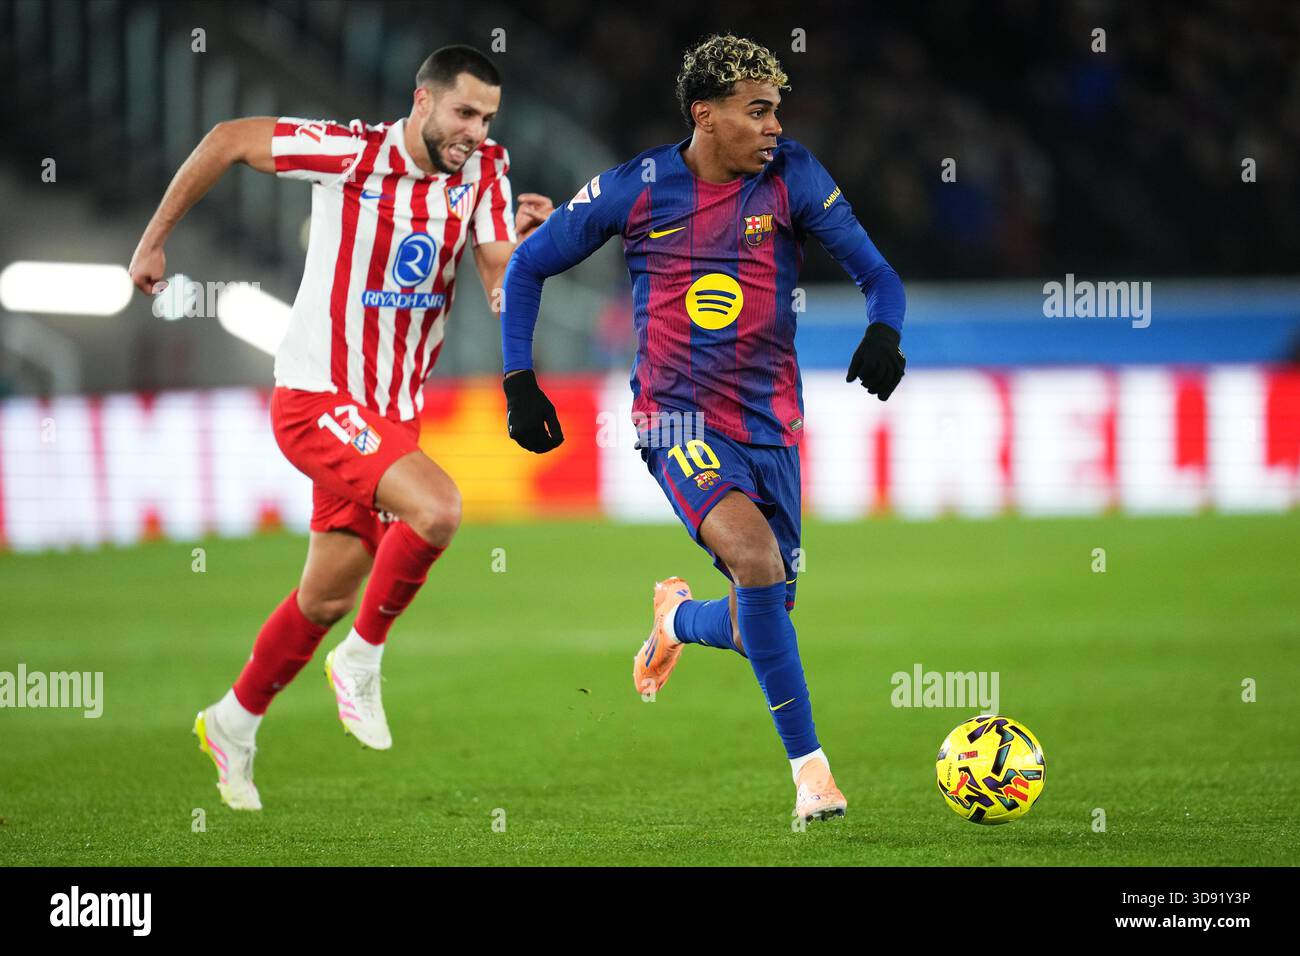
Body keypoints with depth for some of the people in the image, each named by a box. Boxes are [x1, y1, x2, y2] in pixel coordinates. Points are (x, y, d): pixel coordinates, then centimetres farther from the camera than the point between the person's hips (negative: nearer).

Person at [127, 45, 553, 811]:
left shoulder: (485, 170, -1)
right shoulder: (352, 154, -17)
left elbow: (502, 285, -8)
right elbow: (229, 140, -7)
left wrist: (524, 240, -30)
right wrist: (154, 241, -2)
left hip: (394, 413, 7)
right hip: (318, 399, -6)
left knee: (327, 598, 16)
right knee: (437, 507, -29)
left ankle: (235, 724, 38)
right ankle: (363, 660, -7)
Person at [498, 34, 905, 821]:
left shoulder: (792, 177, -3)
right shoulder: (637, 189, -3)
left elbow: (874, 271, -5)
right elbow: (528, 267, 9)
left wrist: (884, 332, -27)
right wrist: (519, 380, 3)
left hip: (770, 424, 3)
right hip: (680, 420, -3)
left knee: (762, 624, 7)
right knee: (756, 555, -30)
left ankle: (680, 620, 47)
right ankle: (810, 765, -22)